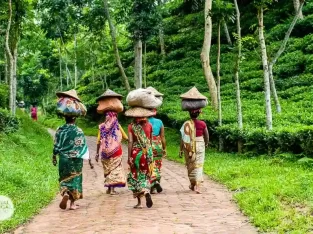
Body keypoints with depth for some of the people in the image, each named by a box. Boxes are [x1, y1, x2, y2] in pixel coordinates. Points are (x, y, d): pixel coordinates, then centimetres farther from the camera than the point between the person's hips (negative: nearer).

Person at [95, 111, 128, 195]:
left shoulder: (102, 126, 0)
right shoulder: (117, 126, -5)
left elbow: (98, 141, -1)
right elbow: (126, 138, -1)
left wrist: (97, 153, 5)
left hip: (105, 152, 3)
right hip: (116, 152, -3)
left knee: (108, 169, 16)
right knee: (115, 168, 5)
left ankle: (109, 188, 20)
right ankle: (112, 189, 0)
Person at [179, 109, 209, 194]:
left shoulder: (186, 124, -9)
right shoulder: (202, 124, -7)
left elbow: (183, 138, -9)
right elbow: (206, 135, 4)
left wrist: (181, 149, -2)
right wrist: (206, 143, 24)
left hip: (188, 147, 1)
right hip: (199, 146, 0)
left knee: (190, 165, 16)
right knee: (198, 165, 3)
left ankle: (192, 184, 28)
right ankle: (197, 186, -9)